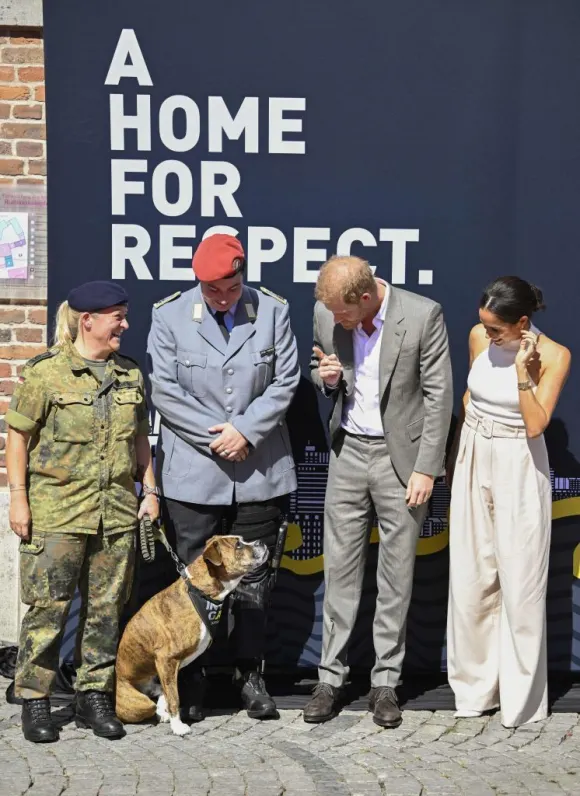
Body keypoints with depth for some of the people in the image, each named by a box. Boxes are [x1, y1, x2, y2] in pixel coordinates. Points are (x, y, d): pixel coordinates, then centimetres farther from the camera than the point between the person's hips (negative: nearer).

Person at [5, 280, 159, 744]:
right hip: (56, 513, -5)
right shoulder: (46, 372, -5)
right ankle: (35, 701, 10)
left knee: (106, 608, 8)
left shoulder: (131, 374, 10)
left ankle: (95, 696, 20)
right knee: (48, 607, -1)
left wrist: (150, 490, 12)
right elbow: (18, 437, -3)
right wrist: (18, 498, -8)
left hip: (117, 511, 5)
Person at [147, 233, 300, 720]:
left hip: (259, 470, 1)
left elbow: (285, 383, 0)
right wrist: (215, 435, -11)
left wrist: (245, 431, -10)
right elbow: (164, 390, -5)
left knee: (253, 580, 10)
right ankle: (191, 681, 17)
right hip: (193, 473, -1)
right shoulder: (169, 316, -1)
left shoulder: (273, 311, 2)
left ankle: (251, 675, 22)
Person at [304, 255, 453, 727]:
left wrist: (426, 468, -11)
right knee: (340, 568, 6)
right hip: (348, 452, 3)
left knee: (397, 573, 4)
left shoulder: (423, 315, -15)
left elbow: (438, 395, -10)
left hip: (401, 455, -3)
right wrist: (326, 377, -11)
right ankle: (331, 678, 15)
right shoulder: (326, 313, -3)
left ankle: (386, 683, 15)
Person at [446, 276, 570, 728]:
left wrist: (522, 369, -25)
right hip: (474, 461, 4)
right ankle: (475, 684, 24)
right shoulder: (478, 338, -2)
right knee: (471, 577, 9)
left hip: (518, 469, -4)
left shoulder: (553, 356, -14)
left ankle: (520, 695, 15)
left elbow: (535, 425, -19)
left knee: (520, 582, 2)